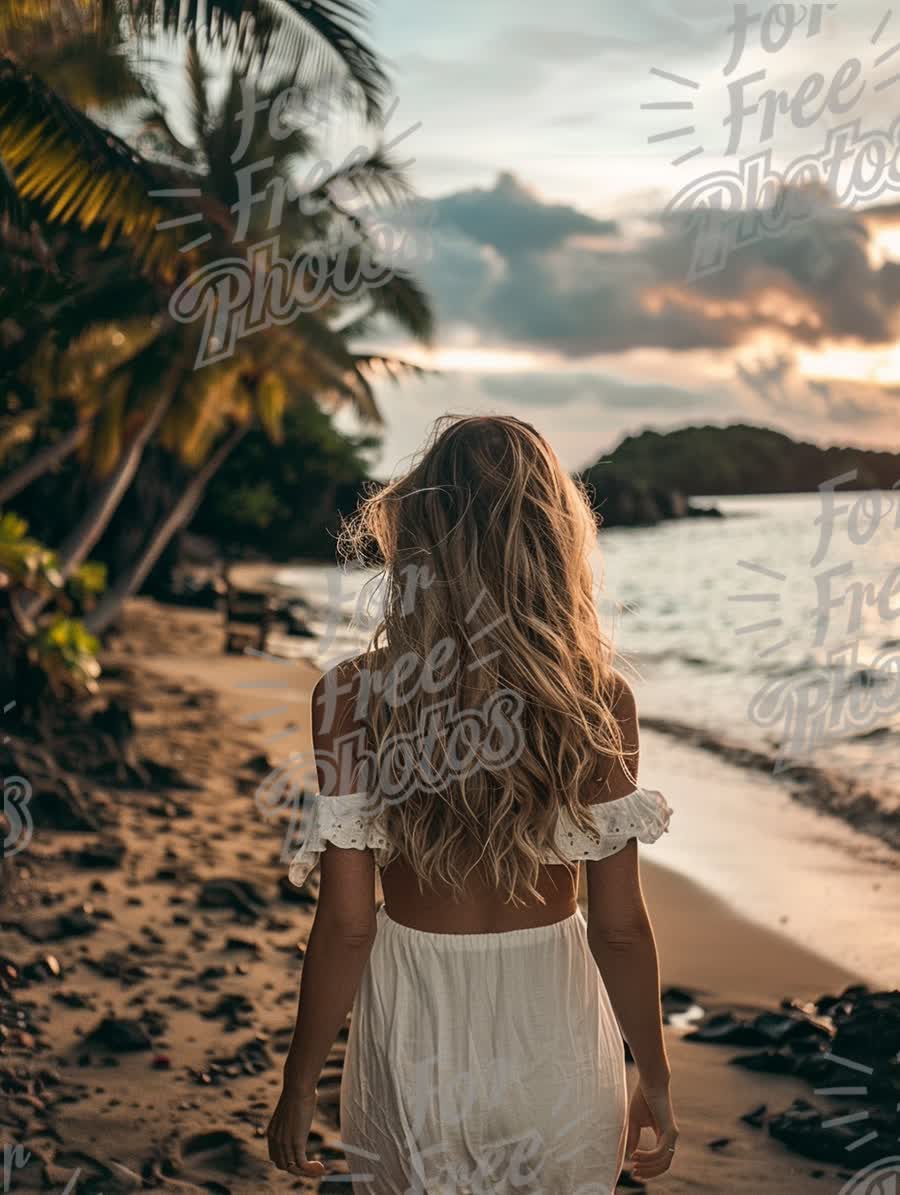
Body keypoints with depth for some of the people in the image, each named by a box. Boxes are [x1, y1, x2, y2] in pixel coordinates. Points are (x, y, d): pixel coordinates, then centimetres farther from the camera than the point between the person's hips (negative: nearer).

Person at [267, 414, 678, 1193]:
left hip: (414, 1035, 0)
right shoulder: (600, 702, -14)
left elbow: (346, 927, -13)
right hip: (553, 1027, 1)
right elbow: (620, 926, -10)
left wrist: (299, 1085, 1)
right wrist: (656, 1081, 5)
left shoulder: (351, 699, -16)